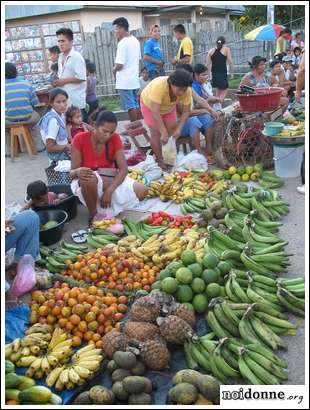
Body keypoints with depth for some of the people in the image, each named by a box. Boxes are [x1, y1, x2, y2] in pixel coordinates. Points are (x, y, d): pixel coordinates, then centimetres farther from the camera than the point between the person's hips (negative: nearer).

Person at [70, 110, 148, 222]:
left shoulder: (115, 138, -8)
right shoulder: (80, 139, -15)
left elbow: (123, 168, -14)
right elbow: (72, 172, -15)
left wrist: (109, 191, -28)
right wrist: (78, 172, -41)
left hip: (111, 180, 3)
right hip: (86, 184, -3)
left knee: (142, 191, -17)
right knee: (89, 179, -40)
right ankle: (93, 214, -16)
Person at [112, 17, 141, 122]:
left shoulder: (122, 43, -15)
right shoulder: (135, 41, 10)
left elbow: (119, 65, -20)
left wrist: (114, 69, 0)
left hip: (125, 81, -8)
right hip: (135, 79, 8)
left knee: (130, 106, -3)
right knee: (136, 105, 13)